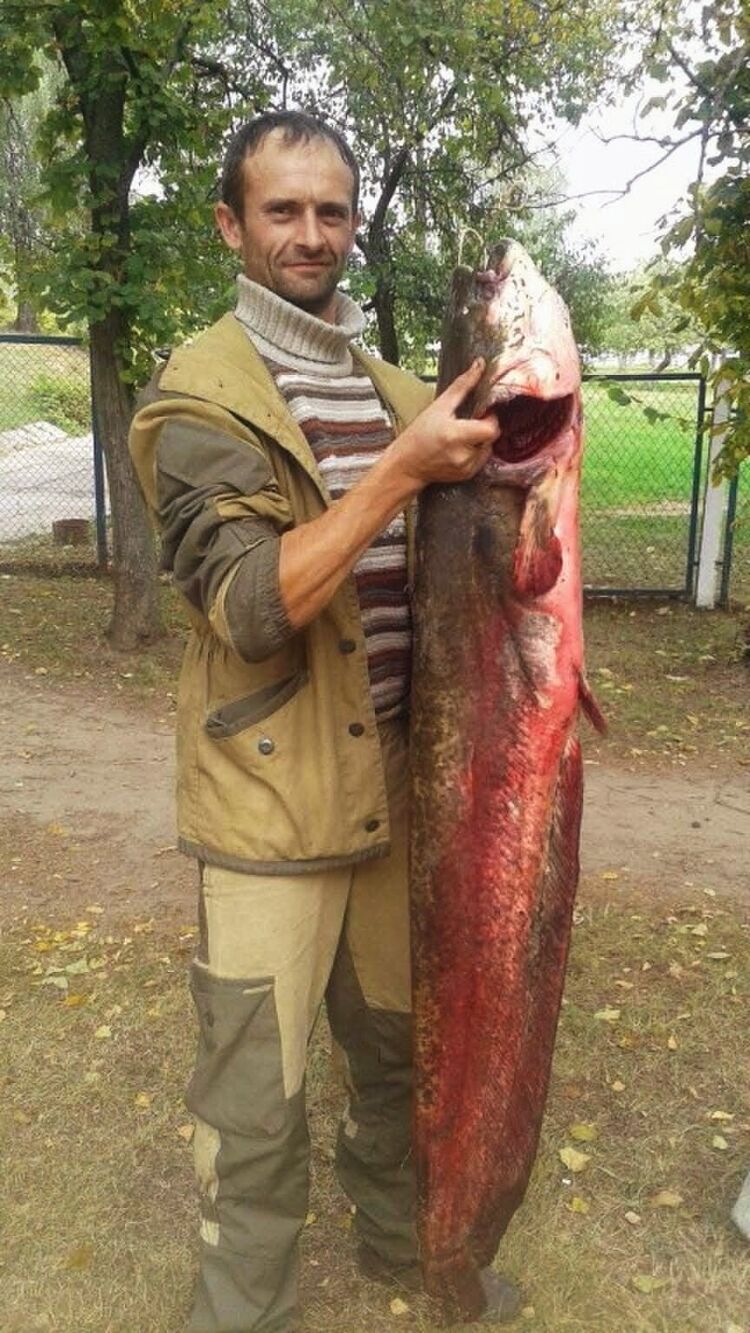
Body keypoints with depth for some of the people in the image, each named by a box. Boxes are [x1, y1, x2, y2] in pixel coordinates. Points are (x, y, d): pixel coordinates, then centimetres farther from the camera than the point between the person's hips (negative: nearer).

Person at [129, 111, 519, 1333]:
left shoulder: (401, 394, 10)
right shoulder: (201, 394, -8)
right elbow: (250, 606, -21)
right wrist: (399, 469, -24)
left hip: (396, 786, 6)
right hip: (271, 801, -5)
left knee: (400, 1046, 21)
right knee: (257, 1095, 6)